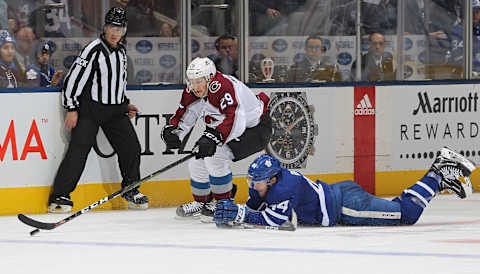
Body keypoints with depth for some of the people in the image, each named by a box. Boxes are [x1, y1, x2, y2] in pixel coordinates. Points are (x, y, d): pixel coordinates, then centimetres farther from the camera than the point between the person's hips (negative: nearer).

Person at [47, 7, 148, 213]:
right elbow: (74, 78, -16)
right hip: (90, 109, -7)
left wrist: (125, 104, 22)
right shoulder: (94, 50, -14)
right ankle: (60, 195, -12)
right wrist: (72, 109, -17)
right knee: (78, 149, -14)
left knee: (131, 148, 2)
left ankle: (131, 191, 18)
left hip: (115, 110, 7)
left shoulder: (121, 51, 10)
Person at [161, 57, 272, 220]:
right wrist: (172, 131, -16)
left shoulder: (222, 87, -33)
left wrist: (213, 138, -55)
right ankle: (202, 203, 24)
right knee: (198, 162, 3)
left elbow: (235, 120, -45)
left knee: (215, 156, -26)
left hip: (255, 129, -9)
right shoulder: (192, 92, -7)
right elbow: (184, 116, 4)